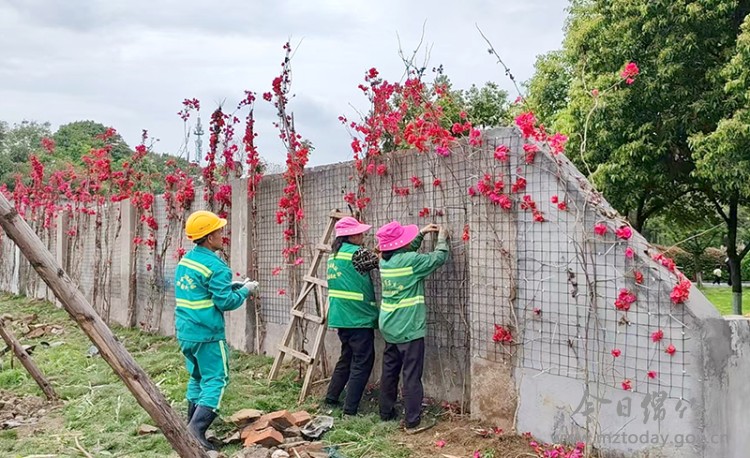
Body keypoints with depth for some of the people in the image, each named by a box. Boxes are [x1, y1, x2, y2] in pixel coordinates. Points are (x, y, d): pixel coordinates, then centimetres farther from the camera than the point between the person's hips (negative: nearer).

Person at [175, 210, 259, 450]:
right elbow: (226, 302, -17)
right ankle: (197, 428, -14)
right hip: (207, 334, -9)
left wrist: (231, 285, 16)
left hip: (186, 331, 9)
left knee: (197, 377, 19)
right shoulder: (215, 266, -18)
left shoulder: (185, 260, 10)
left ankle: (192, 424, 24)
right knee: (216, 379, -4)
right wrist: (245, 290, 0)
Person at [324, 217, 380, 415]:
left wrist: (376, 251, 11)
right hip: (358, 317, -9)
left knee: (346, 358, 22)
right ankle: (350, 409, 0)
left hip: (341, 317, 9)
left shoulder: (335, 254, 12)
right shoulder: (356, 252, -15)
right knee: (362, 362, -1)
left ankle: (331, 398, 28)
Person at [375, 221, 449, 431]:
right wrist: (442, 239, 12)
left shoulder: (385, 260, 4)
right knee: (411, 375, -1)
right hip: (409, 329, -7)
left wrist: (421, 233, 21)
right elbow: (439, 257, -5)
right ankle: (412, 420, 3)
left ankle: (386, 412, 27)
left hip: (389, 328, 8)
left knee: (389, 371, 17)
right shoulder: (411, 261, -17)